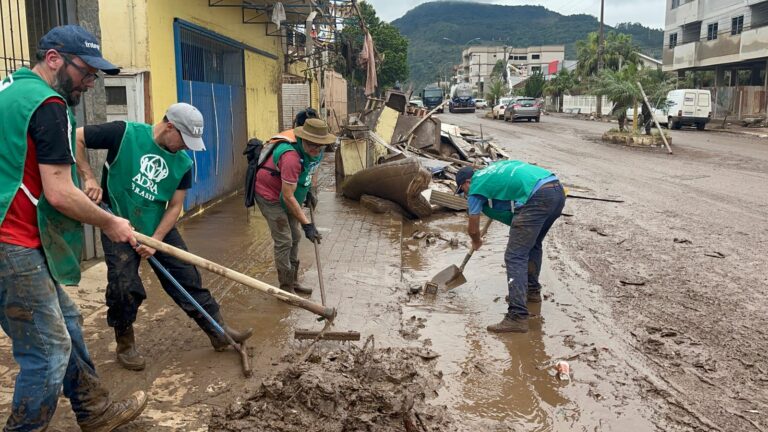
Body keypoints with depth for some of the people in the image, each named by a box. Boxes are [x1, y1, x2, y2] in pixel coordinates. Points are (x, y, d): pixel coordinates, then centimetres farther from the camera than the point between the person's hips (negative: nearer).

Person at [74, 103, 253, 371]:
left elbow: (175, 206, -3)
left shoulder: (183, 163, -6)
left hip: (159, 228, 4)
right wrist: (89, 178, -19)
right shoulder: (125, 134, -18)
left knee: (188, 279, 3)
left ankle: (219, 332, 14)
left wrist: (155, 240, -14)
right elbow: (75, 138, -12)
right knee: (125, 288, -7)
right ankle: (125, 345, 17)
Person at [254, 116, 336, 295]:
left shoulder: (314, 151, -9)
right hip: (269, 195, -9)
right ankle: (286, 288, 1)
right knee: (284, 241, -10)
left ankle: (293, 282, 26)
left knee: (295, 238, 13)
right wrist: (307, 224, -32)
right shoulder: (291, 158, -36)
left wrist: (311, 191, 3)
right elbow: (288, 196, -34)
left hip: (286, 196, 9)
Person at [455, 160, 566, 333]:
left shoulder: (476, 186, 9)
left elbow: (473, 228, 18)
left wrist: (476, 242, 39)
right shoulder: (491, 170, 30)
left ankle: (517, 317, -12)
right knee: (533, 244, 28)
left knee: (515, 257, -6)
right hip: (558, 190, 9)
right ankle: (532, 290, 39)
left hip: (537, 198, -9)